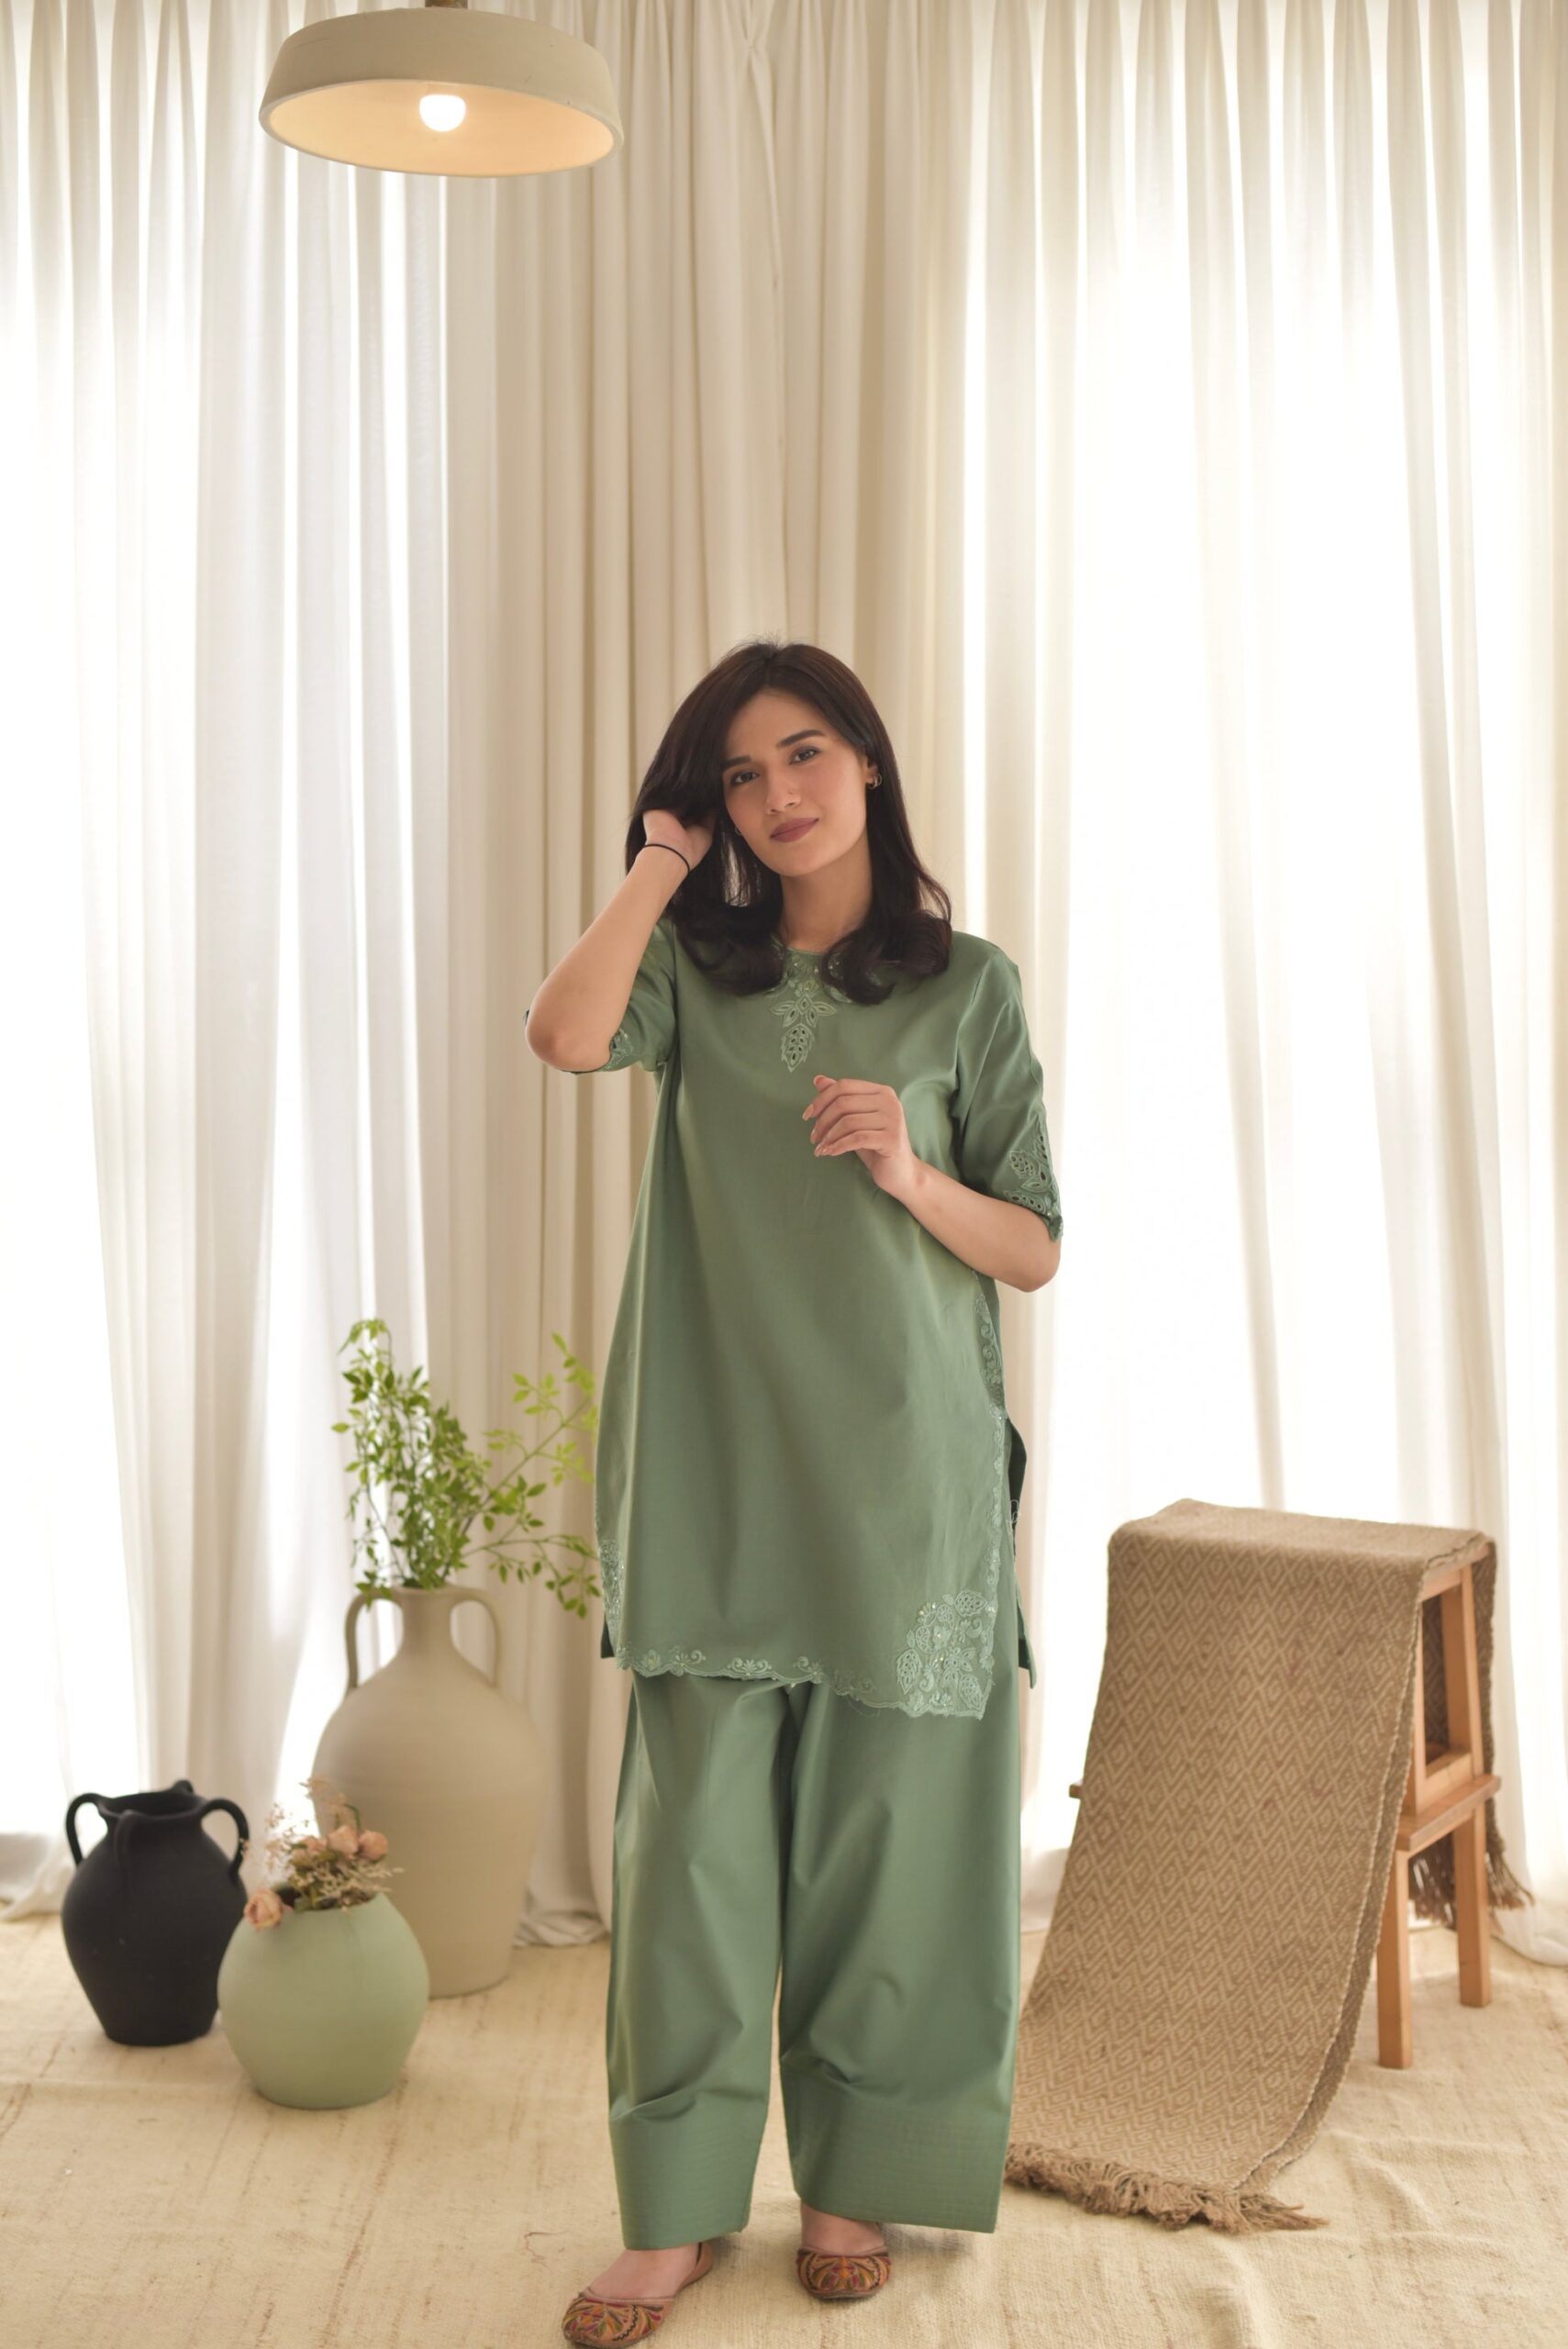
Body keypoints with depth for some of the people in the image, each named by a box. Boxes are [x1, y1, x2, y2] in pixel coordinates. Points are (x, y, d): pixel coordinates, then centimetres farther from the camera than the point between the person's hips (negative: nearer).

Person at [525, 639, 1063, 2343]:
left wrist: (910, 1171, -14)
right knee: (694, 1832, 1)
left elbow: (1034, 1251, 5)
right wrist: (661, 861, -3)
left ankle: (854, 2180, 23)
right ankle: (676, 2209, 13)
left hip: (903, 1468, -1)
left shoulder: (969, 985, 5)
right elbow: (566, 1035, -15)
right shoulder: (698, 967, 9)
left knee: (882, 1833, 6)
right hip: (715, 1468, 1)